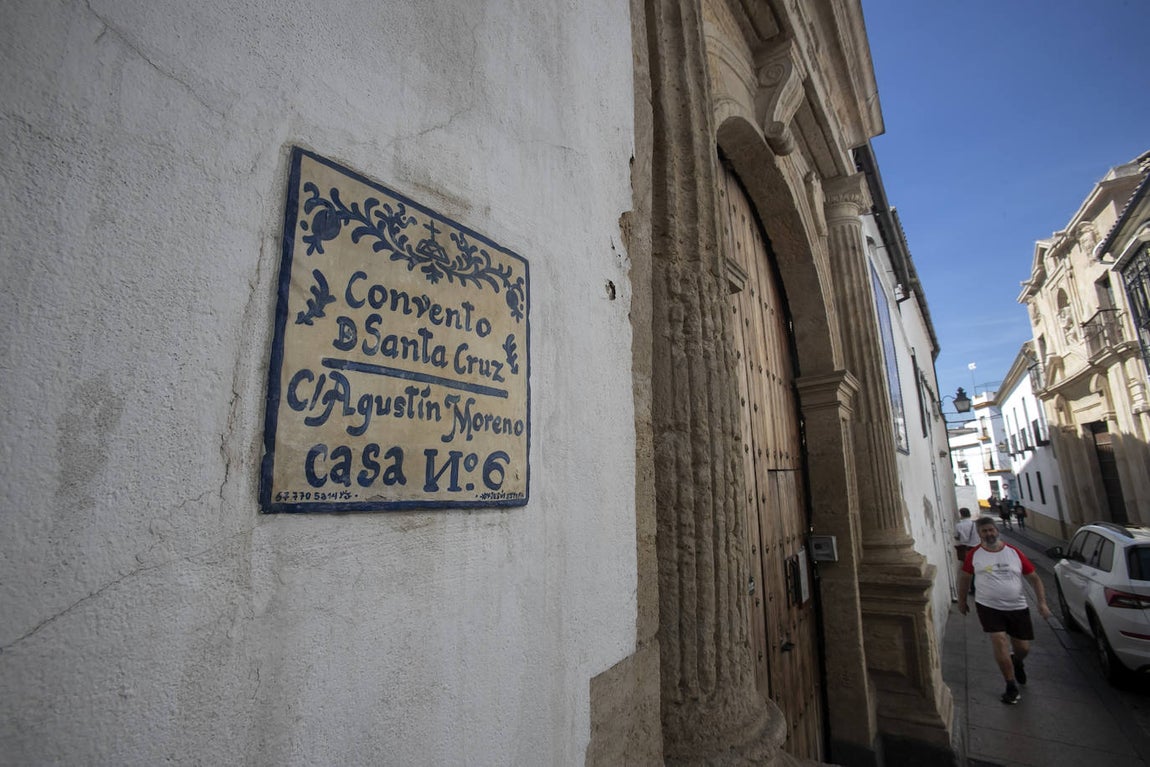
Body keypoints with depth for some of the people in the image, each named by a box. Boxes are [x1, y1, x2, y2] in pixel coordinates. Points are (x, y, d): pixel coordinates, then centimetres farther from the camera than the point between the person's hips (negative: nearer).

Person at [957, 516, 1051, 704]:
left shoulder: (1014, 553, -4)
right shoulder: (974, 554, -6)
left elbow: (1034, 578, 2)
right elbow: (964, 578, 5)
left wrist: (1042, 602, -8)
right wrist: (962, 601, 10)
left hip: (1017, 607, 2)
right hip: (989, 607, -2)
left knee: (1023, 647, 10)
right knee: (1000, 643, -10)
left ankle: (1017, 662, 48)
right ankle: (1012, 687, 8)